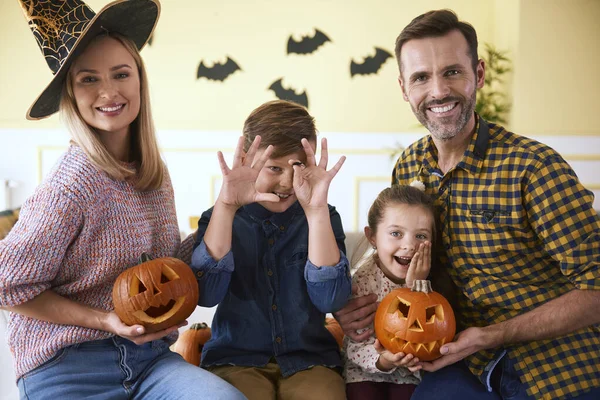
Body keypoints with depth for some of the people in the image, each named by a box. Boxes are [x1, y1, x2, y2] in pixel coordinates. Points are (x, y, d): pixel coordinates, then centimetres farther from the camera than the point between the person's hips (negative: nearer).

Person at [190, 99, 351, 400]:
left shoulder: (322, 218, 1)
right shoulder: (221, 218, 1)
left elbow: (331, 299, -14)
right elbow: (205, 294, -15)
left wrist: (316, 209, -23)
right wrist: (226, 206, -24)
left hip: (310, 358, 2)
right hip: (236, 359, -1)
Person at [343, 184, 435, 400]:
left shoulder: (428, 276, -11)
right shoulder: (363, 280, -17)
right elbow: (356, 347, -15)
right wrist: (382, 361, -35)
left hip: (413, 372, 1)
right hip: (367, 370, -1)